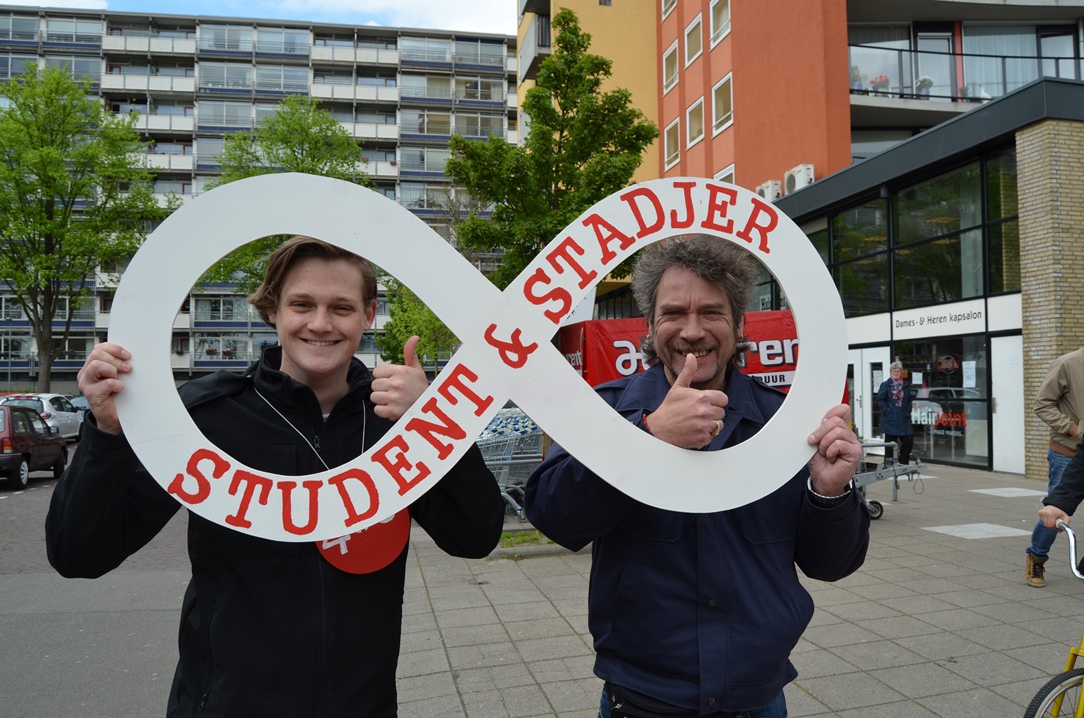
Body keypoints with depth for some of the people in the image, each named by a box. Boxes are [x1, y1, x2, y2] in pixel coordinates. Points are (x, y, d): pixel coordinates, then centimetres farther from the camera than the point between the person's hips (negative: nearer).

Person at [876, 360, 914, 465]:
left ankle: (904, 463, 15)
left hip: (904, 418, 4)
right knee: (890, 442, 2)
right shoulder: (885, 385, -2)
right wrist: (888, 411, -13)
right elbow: (880, 400, -6)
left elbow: (909, 400, 15)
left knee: (908, 439, 1)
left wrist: (908, 412, 3)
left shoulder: (906, 385, 11)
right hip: (890, 419, -4)